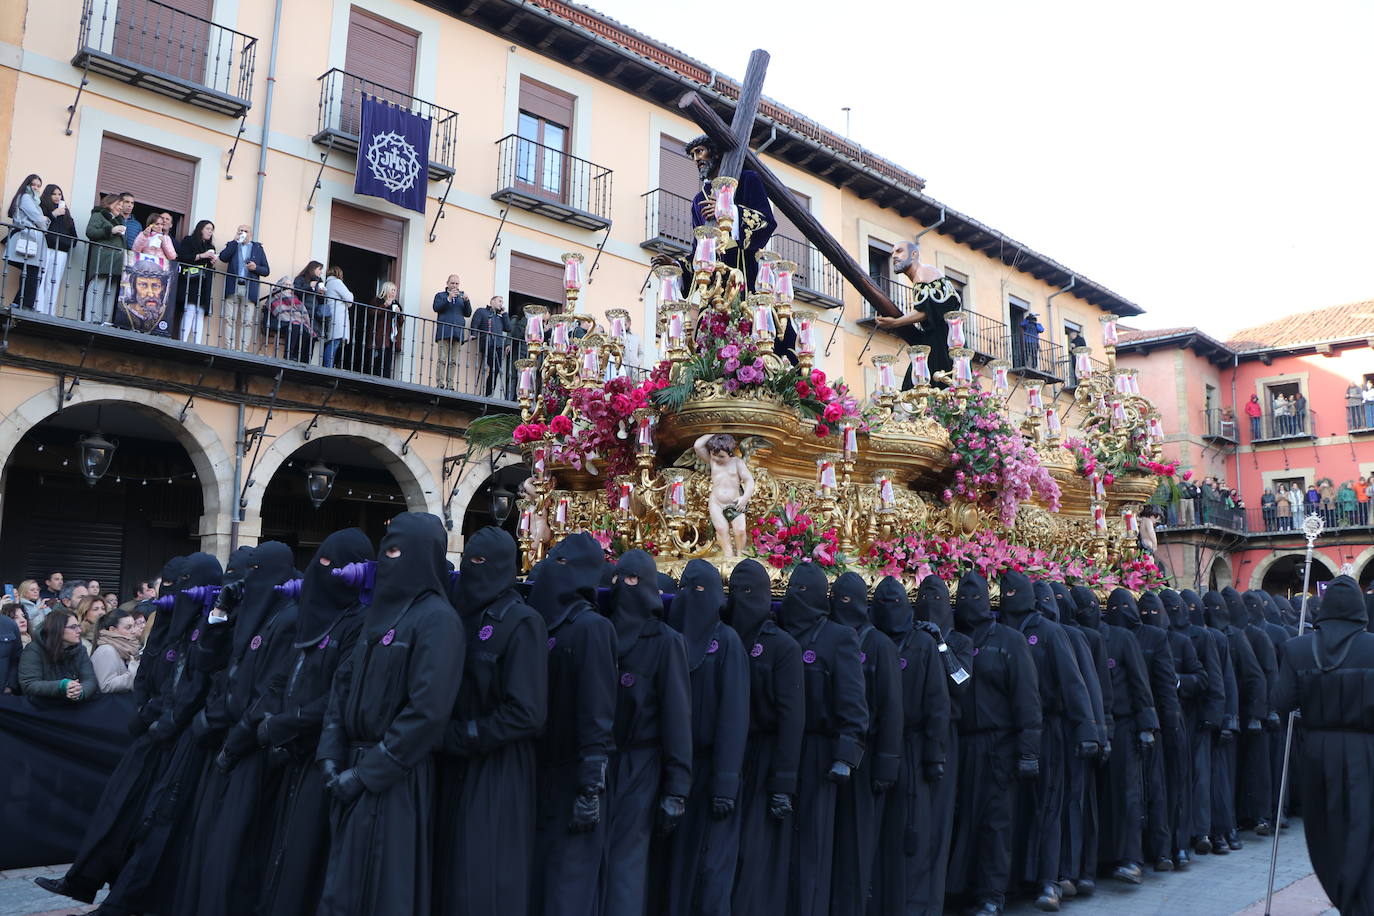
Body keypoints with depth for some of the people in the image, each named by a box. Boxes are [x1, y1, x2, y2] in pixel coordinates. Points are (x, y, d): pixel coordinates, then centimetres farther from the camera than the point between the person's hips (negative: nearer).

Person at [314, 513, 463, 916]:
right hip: (356, 770, 8)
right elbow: (344, 682, 12)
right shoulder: (381, 611, 13)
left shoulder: (437, 618, -13)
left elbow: (428, 709, -20)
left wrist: (368, 772, -16)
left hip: (395, 780, -8)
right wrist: (331, 754, 0)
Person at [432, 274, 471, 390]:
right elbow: (436, 308, -3)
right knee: (443, 359, -9)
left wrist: (466, 300, -3)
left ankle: (451, 385, -2)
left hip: (458, 333, 2)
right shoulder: (440, 295, 14)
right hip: (444, 332, -2)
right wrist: (449, 298, -10)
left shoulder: (462, 296, 21)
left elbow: (468, 314, 13)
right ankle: (441, 384, -11)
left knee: (454, 361, -2)